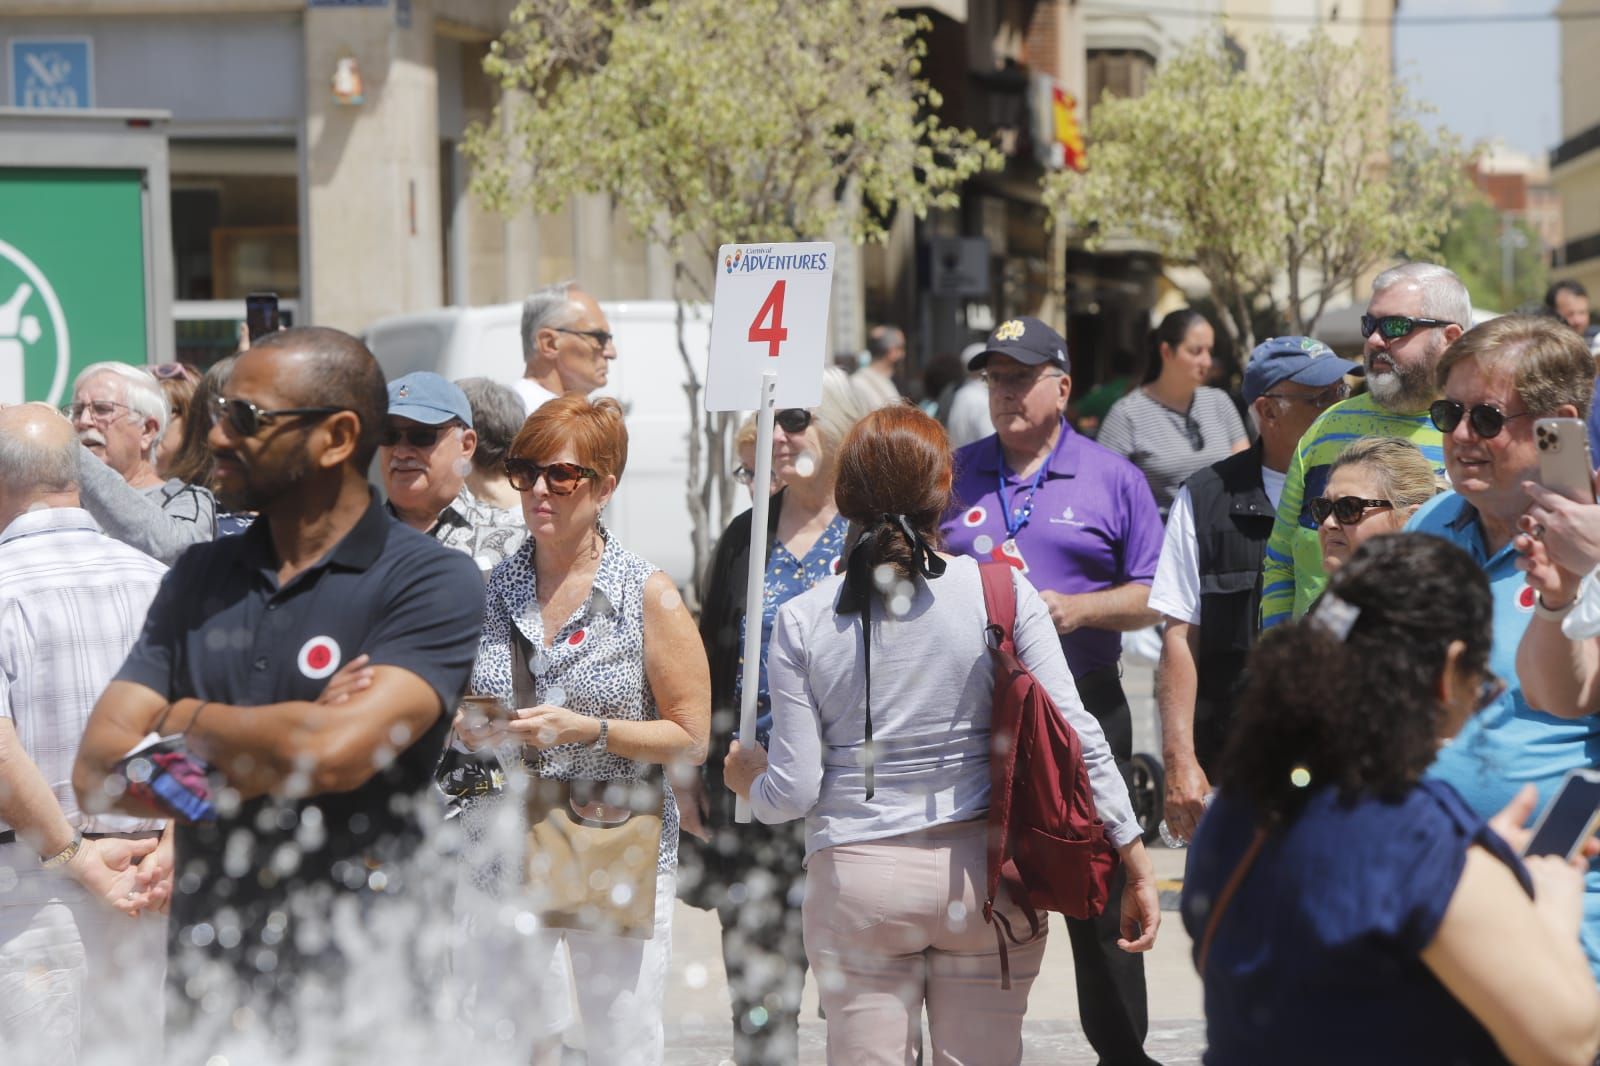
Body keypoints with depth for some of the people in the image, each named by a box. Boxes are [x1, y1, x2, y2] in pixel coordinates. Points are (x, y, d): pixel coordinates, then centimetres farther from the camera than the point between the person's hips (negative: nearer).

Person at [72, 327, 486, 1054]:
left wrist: (189, 720, -3)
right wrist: (263, 761, -12)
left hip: (357, 995, -4)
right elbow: (97, 770, 2)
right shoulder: (200, 577, 10)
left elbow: (336, 751, -20)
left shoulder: (433, 581, -6)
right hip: (204, 990, 4)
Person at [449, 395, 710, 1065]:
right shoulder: (487, 592, 7)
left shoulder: (649, 598, -2)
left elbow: (690, 739, -3)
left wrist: (589, 731, -16)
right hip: (503, 854, 3)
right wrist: (464, 728, -4)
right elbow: (445, 713, 19)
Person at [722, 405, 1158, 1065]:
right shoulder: (1002, 593, -4)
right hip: (984, 875, 0)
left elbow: (794, 792, -4)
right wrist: (1135, 863, -1)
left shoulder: (801, 622, -3)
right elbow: (1077, 737, -7)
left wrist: (747, 779, 19)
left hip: (857, 882, 0)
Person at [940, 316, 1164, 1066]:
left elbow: (1152, 596, 1)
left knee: (1098, 889, 2)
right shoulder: (954, 475, 10)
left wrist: (1079, 609, -14)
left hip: (1083, 709, -2)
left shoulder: (1112, 479, 4)